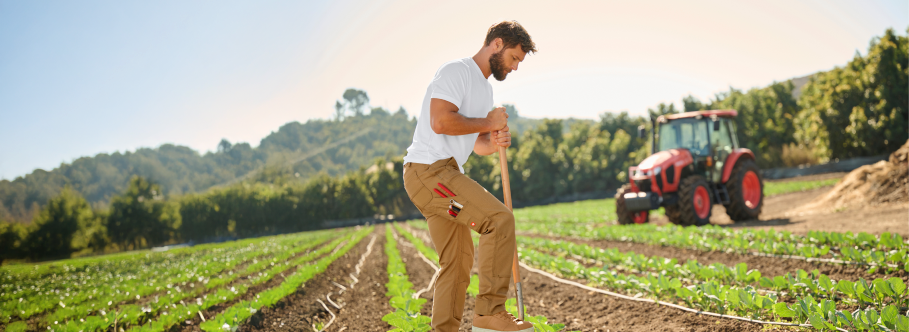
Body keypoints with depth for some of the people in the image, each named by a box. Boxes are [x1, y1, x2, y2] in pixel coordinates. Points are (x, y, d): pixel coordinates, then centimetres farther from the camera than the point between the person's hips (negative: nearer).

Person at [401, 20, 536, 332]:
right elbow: (441, 121, -24)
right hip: (428, 169, -11)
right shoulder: (456, 71, -9)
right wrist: (488, 123, -11)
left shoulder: (485, 87, 23)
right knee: (499, 218, -21)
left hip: (445, 174, 11)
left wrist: (495, 142, 2)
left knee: (458, 260, 11)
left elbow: (478, 145, 26)